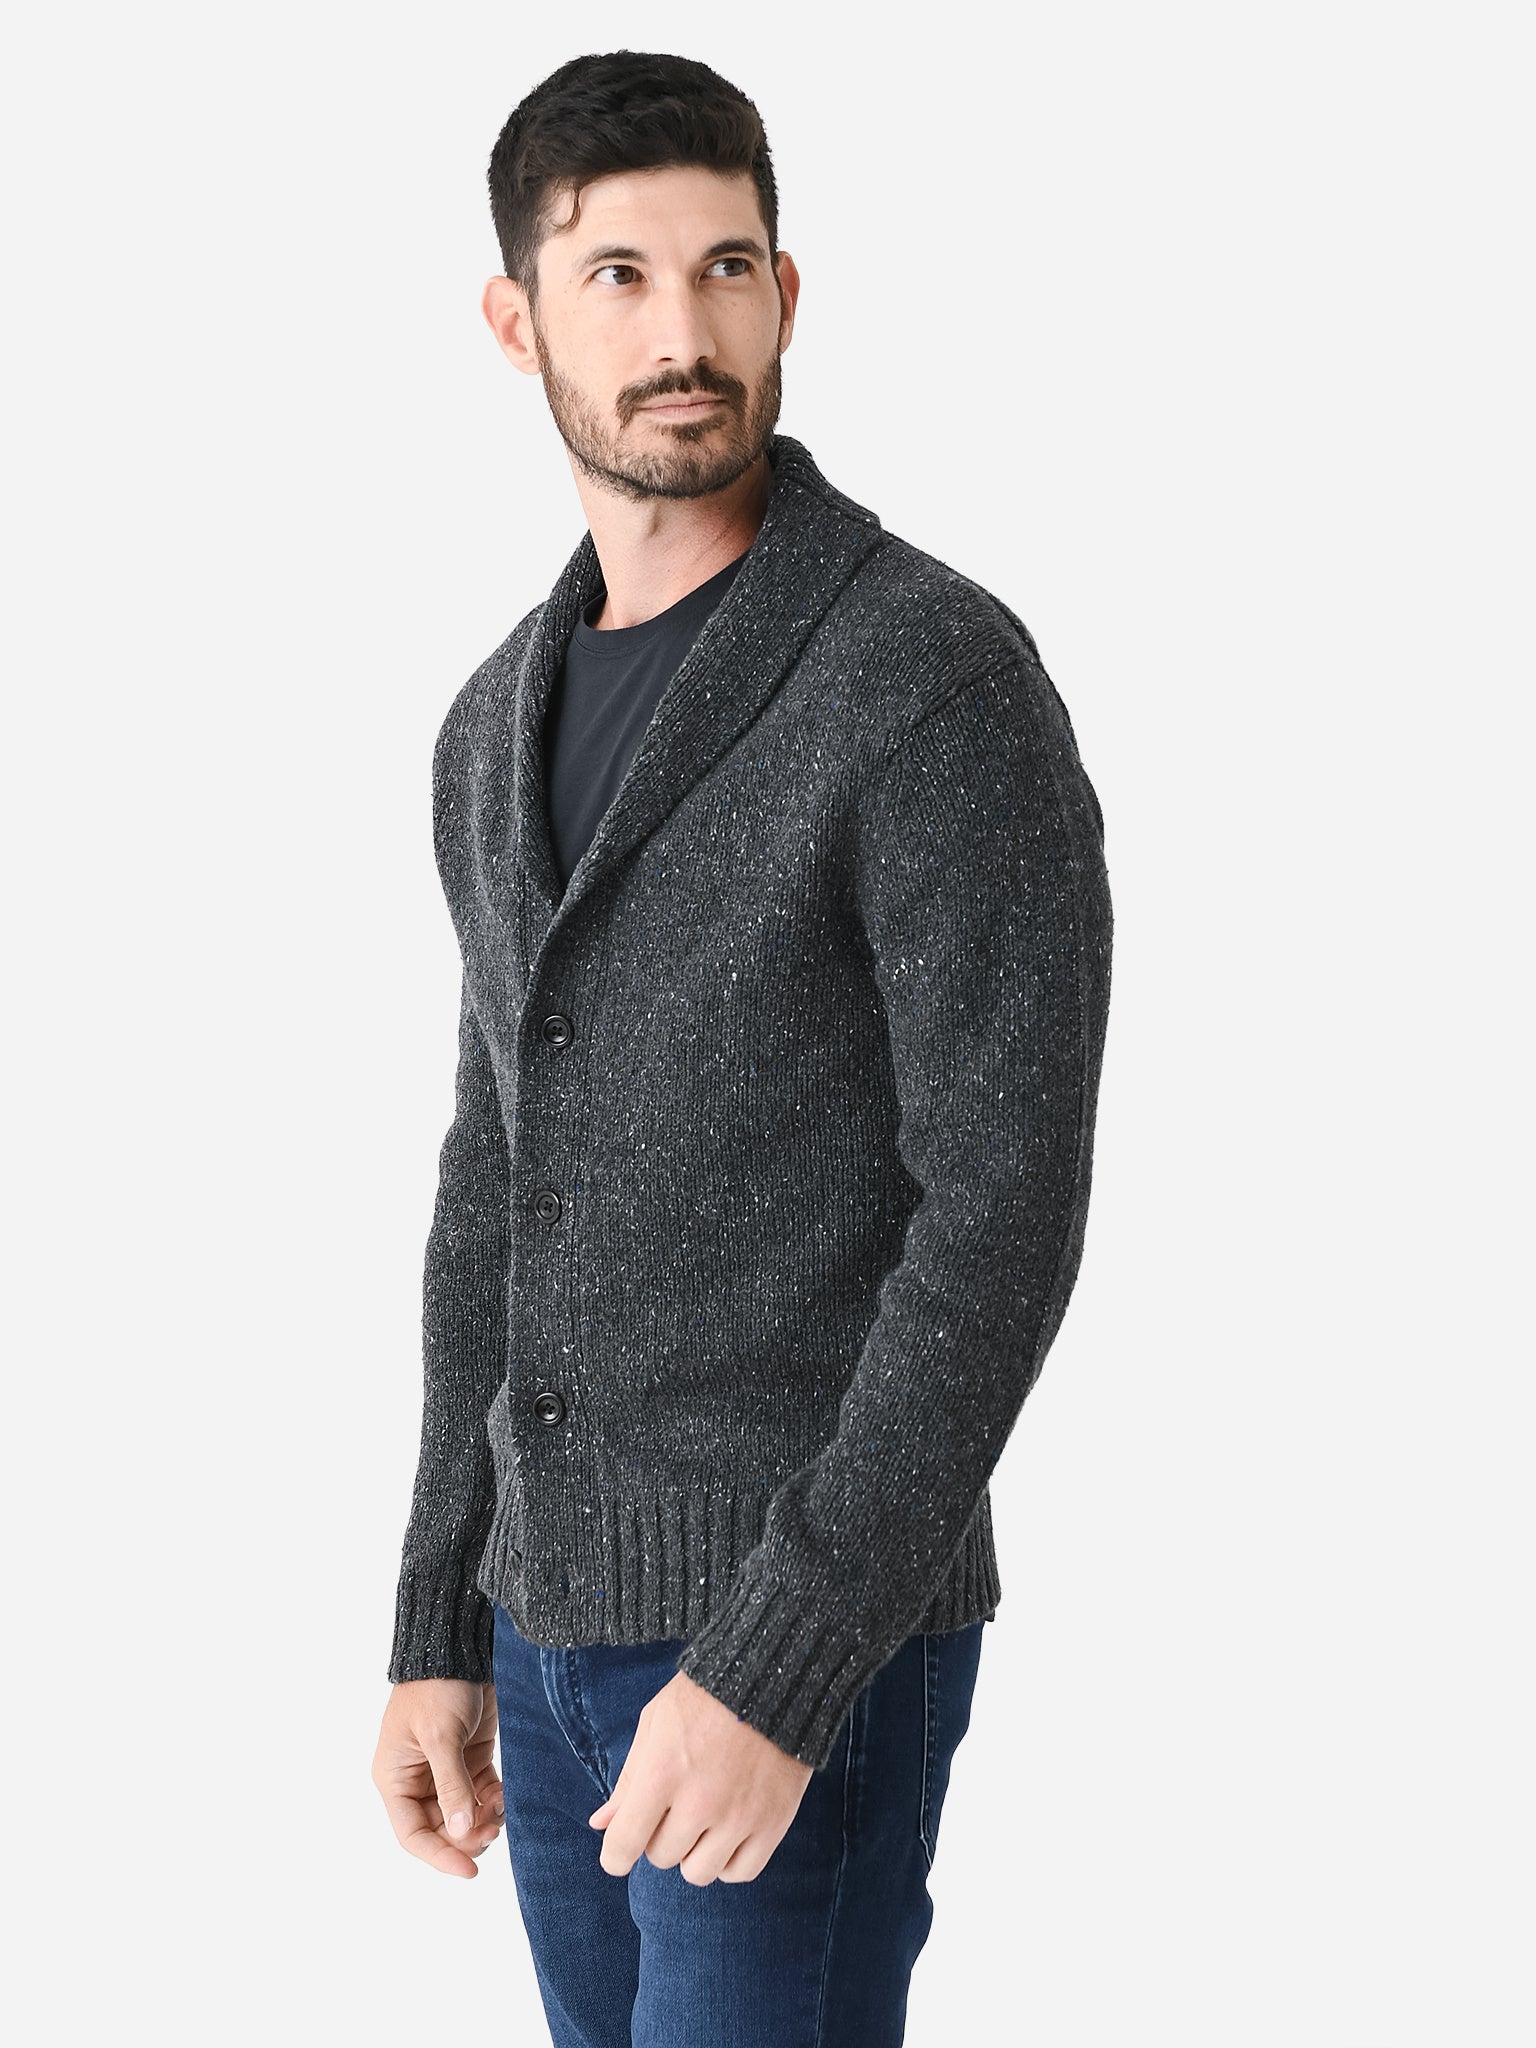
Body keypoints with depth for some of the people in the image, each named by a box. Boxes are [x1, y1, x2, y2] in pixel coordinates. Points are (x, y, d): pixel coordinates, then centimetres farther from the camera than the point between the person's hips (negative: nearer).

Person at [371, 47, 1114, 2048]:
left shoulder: (943, 677, -16)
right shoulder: (510, 723, 9)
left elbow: (1007, 1211, -20)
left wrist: (774, 1668, -24)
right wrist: (440, 1636, 12)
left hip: (817, 1639, -8)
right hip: (573, 1621, 8)